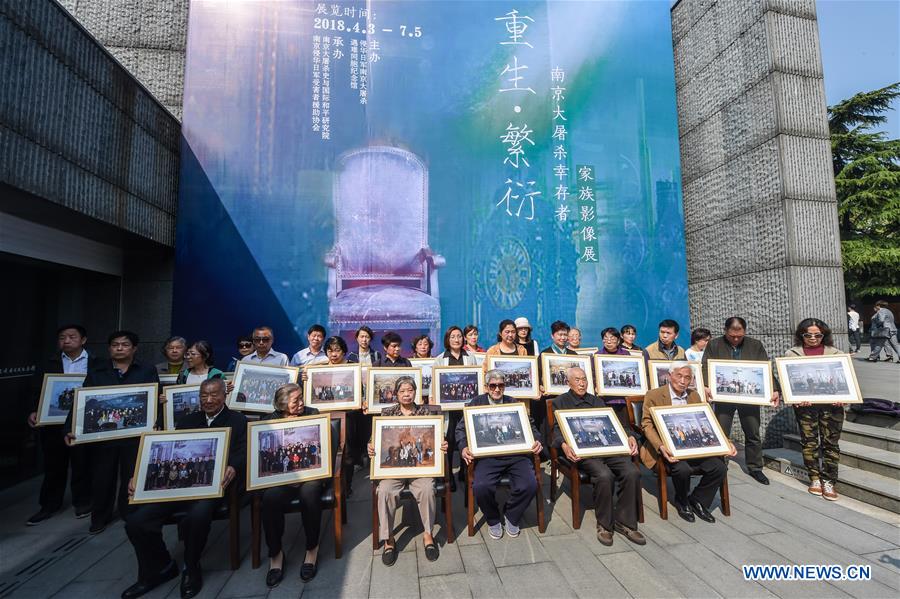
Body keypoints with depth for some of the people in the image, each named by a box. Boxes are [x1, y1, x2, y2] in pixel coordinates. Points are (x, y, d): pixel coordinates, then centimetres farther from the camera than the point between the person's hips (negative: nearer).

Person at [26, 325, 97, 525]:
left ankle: (82, 502, 25)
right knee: (53, 465, 14)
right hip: (53, 423, 3)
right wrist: (34, 411, -10)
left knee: (82, 464, 9)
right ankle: (49, 504, 30)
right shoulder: (48, 364, 5)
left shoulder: (96, 364, -4)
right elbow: (36, 391, 4)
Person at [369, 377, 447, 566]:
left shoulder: (426, 412, 8)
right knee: (385, 491, -26)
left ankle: (428, 534, -2)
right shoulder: (387, 413, 9)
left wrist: (442, 446, -15)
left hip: (420, 464, 0)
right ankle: (388, 538, -4)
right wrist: (371, 449, -17)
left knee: (427, 489, -27)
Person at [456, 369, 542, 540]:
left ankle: (511, 517, 10)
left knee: (530, 485, -24)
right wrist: (463, 447, -9)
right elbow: (461, 428, 9)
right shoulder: (477, 402, 11)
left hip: (516, 454, 2)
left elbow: (531, 426, 19)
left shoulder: (514, 403, 17)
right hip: (487, 456, -1)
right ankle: (493, 520, 7)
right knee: (481, 487, -29)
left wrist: (537, 441, -2)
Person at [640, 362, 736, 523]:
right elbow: (646, 424, -7)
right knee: (682, 469, -31)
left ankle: (697, 500, 7)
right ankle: (682, 502, 3)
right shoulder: (654, 395, -3)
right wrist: (661, 446, -23)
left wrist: (725, 442, -3)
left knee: (720, 467, -18)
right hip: (668, 450, -5)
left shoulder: (694, 396, 14)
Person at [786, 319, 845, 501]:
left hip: (831, 404, 1)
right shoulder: (792, 354, 4)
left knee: (831, 442, 3)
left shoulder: (835, 353, 9)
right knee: (809, 441, 5)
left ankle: (828, 481, 12)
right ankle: (814, 478, 18)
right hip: (805, 404, -1)